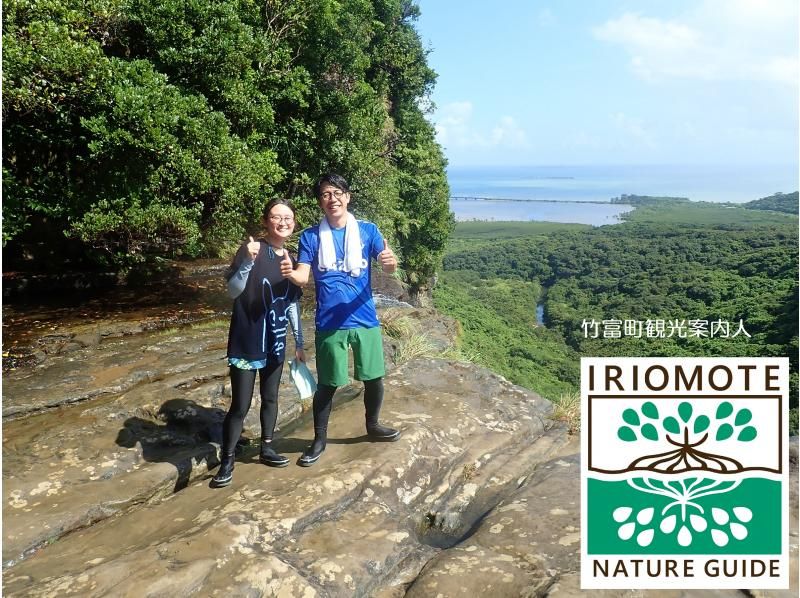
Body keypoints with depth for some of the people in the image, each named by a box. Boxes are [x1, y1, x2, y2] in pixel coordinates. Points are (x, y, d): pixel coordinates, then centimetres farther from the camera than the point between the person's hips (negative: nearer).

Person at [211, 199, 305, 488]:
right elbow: (232, 291, -19)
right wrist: (248, 262, -35)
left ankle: (266, 448, 32)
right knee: (240, 406, -1)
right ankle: (226, 462, 14)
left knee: (270, 397, 16)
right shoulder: (252, 250, -12)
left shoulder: (290, 258, 6)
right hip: (247, 342, -6)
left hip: (275, 342, 6)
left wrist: (299, 342, 13)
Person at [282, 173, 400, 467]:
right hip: (330, 323, -1)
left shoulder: (368, 230, 1)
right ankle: (319, 439, 25)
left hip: (365, 319, 2)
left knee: (374, 376, 12)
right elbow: (303, 275, -9)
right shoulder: (311, 236, 0)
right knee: (327, 384, 6)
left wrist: (390, 262, -33)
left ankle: (372, 425, 37)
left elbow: (388, 266, -8)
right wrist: (289, 273, -33)